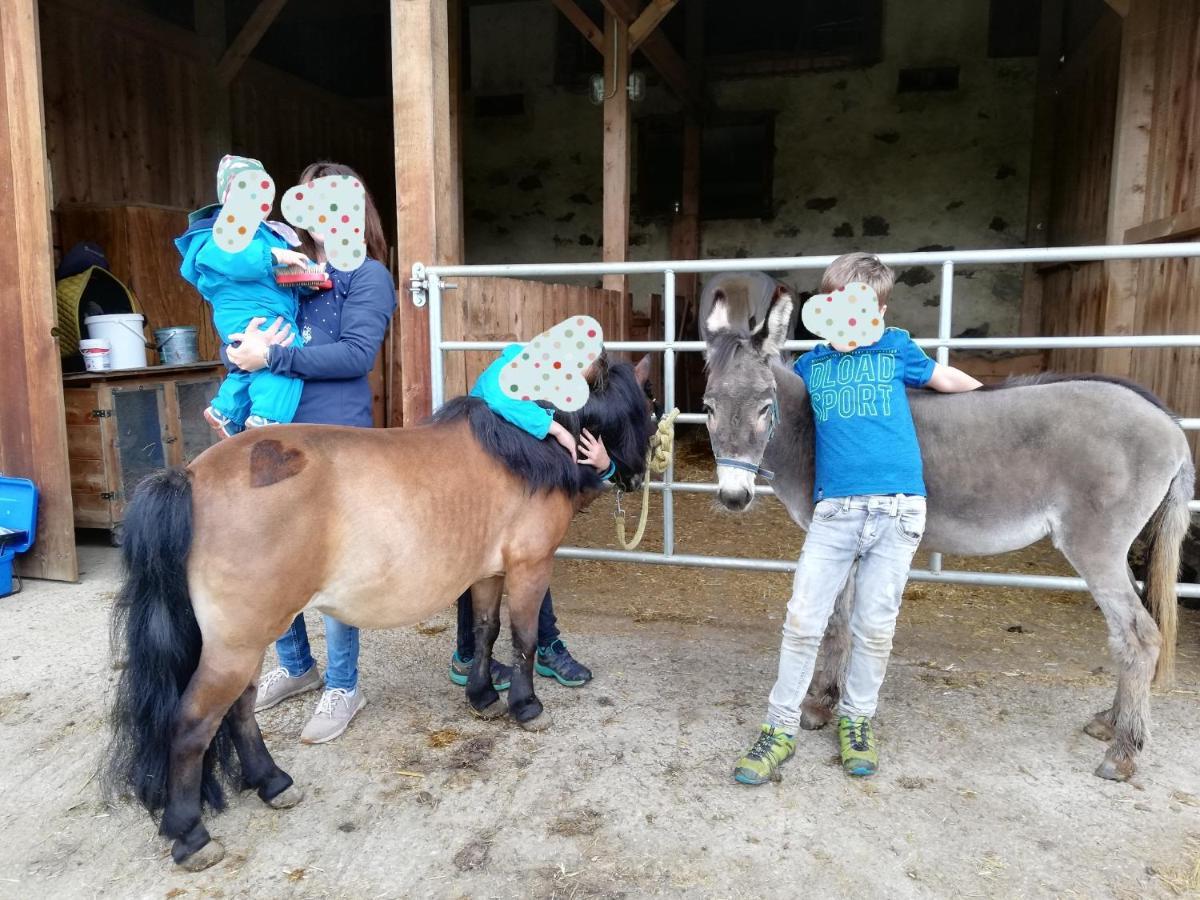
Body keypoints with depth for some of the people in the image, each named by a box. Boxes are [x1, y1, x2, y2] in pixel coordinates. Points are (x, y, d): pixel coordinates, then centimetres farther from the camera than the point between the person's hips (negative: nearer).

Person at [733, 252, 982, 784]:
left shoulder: (896, 350, 9)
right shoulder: (812, 364, 13)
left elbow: (946, 379, 25)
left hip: (897, 506, -1)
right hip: (834, 508, 1)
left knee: (875, 625, 7)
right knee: (801, 619, -2)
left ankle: (857, 720, 28)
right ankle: (780, 728, 12)